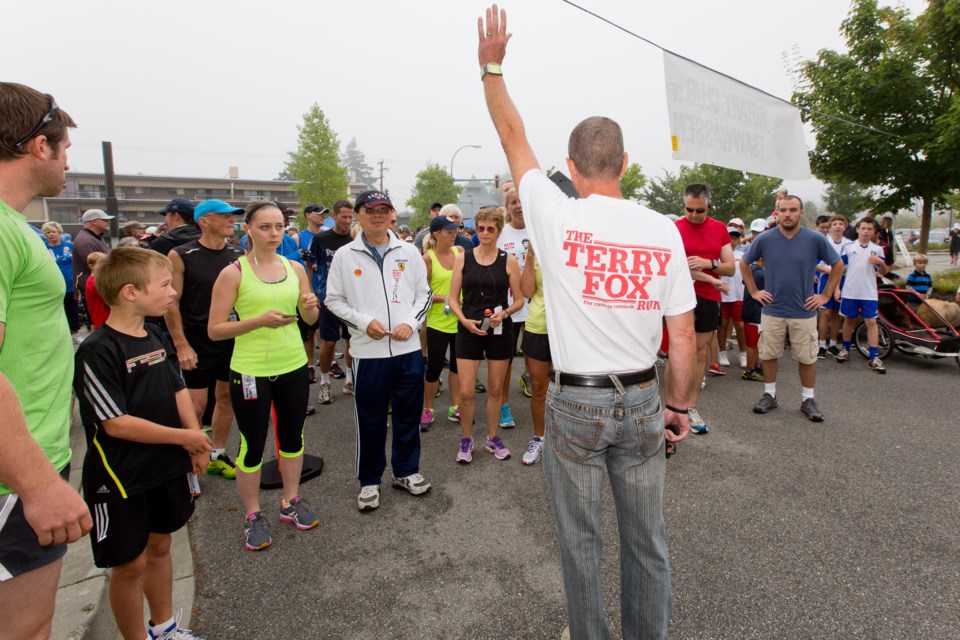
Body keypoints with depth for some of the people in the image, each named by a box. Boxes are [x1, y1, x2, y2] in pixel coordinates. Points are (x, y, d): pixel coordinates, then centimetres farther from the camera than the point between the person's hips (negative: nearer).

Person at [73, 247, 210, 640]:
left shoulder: (156, 336, 2)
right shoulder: (97, 351, -21)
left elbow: (178, 390, 8)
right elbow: (116, 423, -23)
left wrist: (196, 444, -1)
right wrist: (185, 437, -17)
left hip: (166, 466, 7)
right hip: (121, 478, -7)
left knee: (159, 545, 21)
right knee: (130, 563, 9)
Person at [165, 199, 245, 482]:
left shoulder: (238, 255, 3)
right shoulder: (181, 255, -9)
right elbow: (171, 303, -8)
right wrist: (181, 345, -11)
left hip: (233, 339, 4)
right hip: (198, 342, -4)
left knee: (226, 397, 12)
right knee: (196, 404, 0)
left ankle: (217, 456, 28)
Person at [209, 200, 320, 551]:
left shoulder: (295, 268, 4)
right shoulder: (233, 273, -8)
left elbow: (309, 319, 14)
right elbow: (214, 329, -11)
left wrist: (310, 308, -10)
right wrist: (259, 320, -24)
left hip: (293, 367, 4)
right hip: (250, 371, -4)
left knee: (293, 437, 16)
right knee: (253, 445, 7)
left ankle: (291, 502, 36)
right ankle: (253, 516, 27)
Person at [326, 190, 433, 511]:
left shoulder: (409, 252, 5)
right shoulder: (344, 256, 0)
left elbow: (424, 293, 10)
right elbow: (334, 300, 3)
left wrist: (411, 322, -6)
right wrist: (363, 321, -11)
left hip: (408, 347, 2)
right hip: (368, 350, -2)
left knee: (408, 415, 13)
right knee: (370, 420, 7)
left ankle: (406, 471, 32)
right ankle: (369, 480, 26)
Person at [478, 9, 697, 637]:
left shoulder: (557, 218, -11)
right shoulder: (663, 230, -3)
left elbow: (513, 136, 5)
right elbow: (684, 337, -1)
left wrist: (492, 65, 16)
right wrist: (679, 406, 12)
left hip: (575, 402, -3)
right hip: (642, 400, 3)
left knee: (581, 538, 15)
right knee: (647, 537, 19)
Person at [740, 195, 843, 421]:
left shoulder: (815, 239, -5)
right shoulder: (765, 239, -5)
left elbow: (838, 265, 6)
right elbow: (744, 263, 8)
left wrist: (826, 295, 2)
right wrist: (753, 291, 3)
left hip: (804, 311, 0)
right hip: (772, 310, 1)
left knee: (807, 357, 8)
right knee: (769, 355, 9)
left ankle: (808, 400, 22)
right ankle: (769, 395, 23)